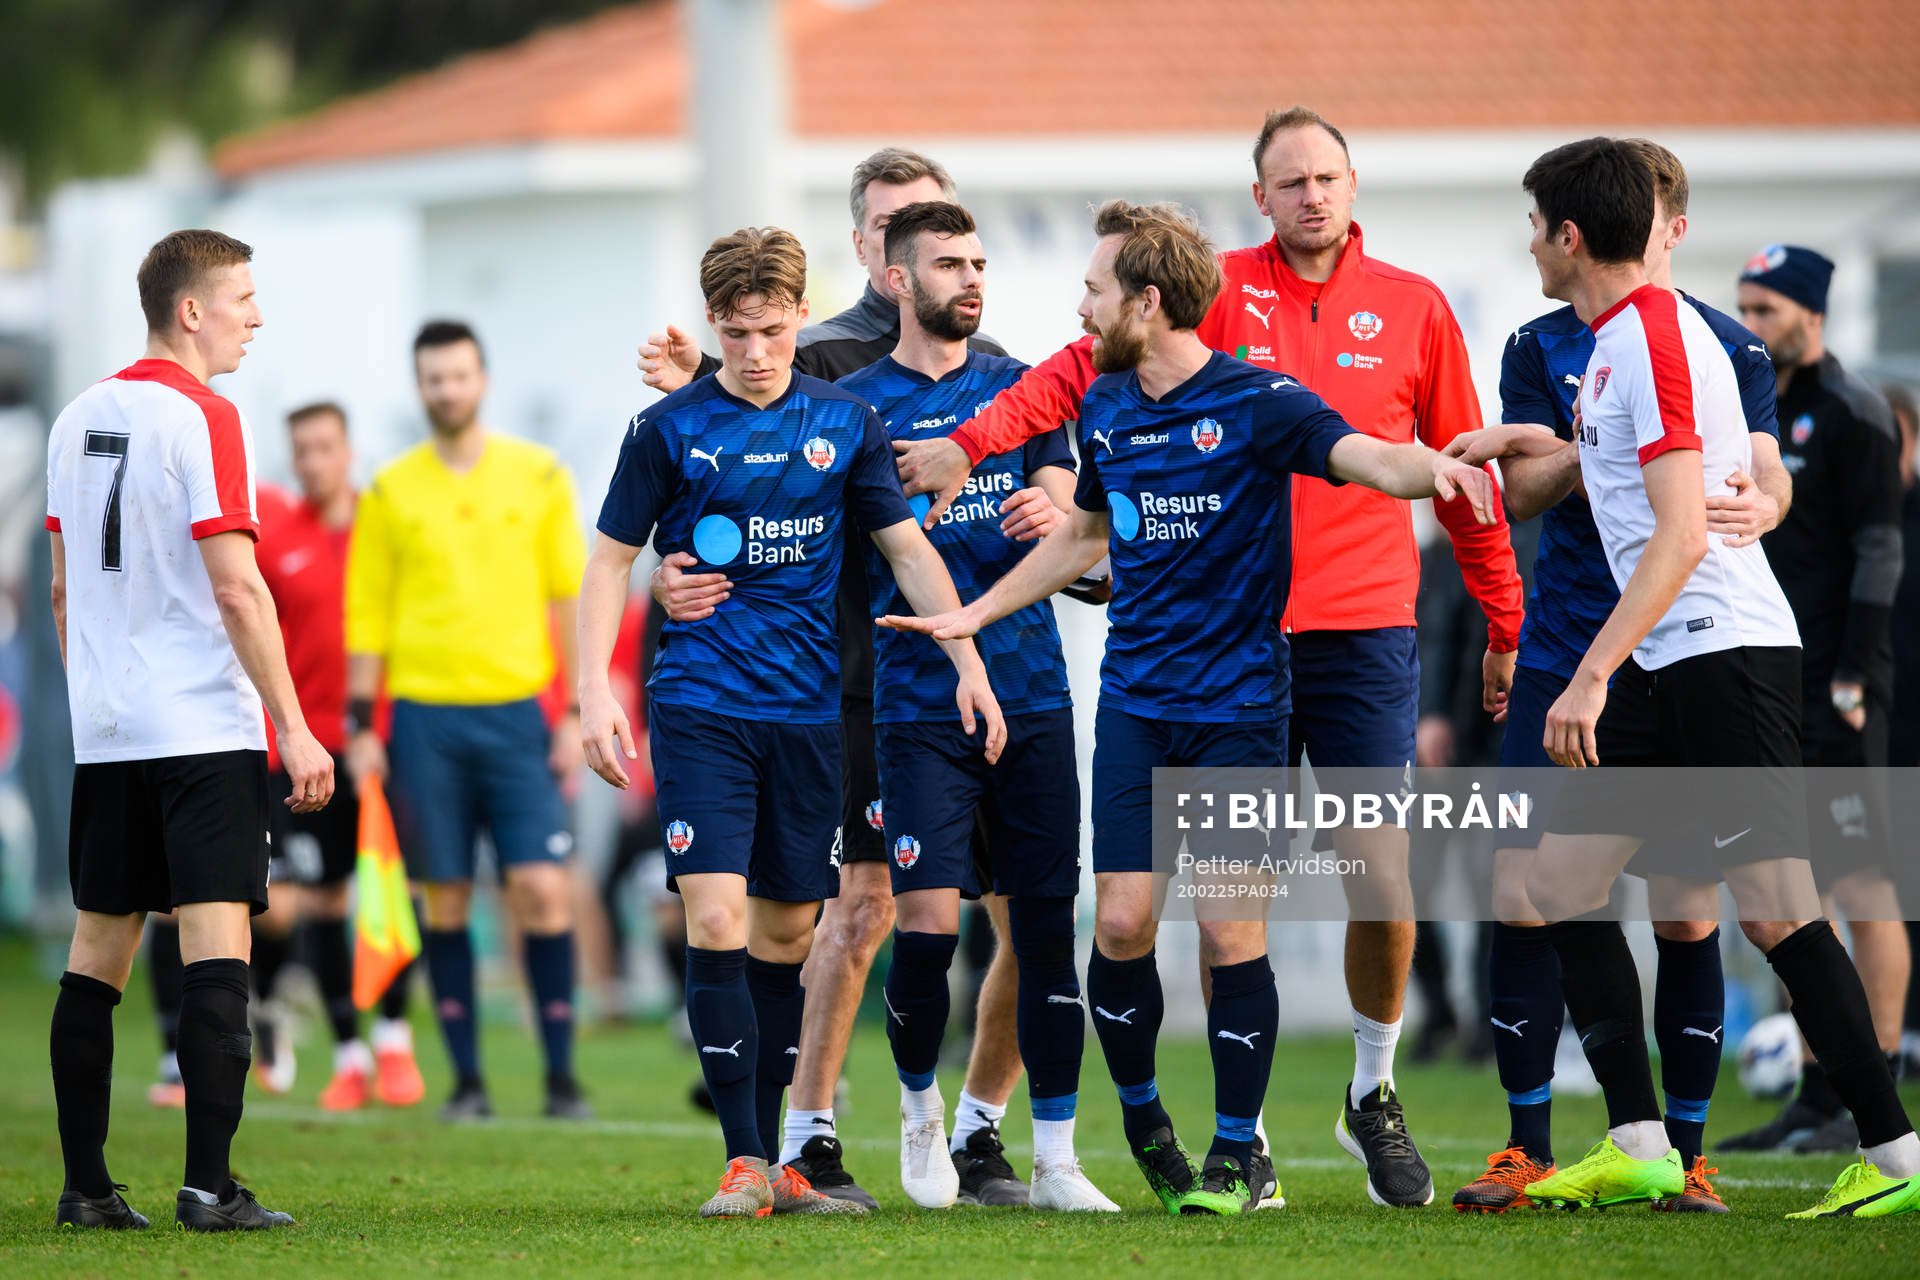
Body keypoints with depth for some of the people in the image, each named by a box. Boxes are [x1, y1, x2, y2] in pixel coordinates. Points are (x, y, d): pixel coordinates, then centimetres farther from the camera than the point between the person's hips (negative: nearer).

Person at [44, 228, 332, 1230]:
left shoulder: (78, 420, 13)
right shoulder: (202, 420, -10)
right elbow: (237, 591, -15)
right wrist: (296, 730, -12)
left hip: (103, 729, 7)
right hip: (203, 725, -7)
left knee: (97, 950, 10)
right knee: (214, 945, -9)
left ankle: (84, 1185, 10)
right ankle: (208, 1187, -15)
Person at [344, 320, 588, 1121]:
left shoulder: (538, 477, 5)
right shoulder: (390, 492, 6)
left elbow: (571, 597, 7)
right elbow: (367, 613, 9)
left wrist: (578, 715, 1)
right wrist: (360, 725, 3)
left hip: (517, 710, -1)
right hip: (424, 716, 1)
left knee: (542, 887, -9)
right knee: (445, 898, 1)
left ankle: (561, 1076, -3)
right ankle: (466, 1079, 8)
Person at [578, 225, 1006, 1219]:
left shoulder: (844, 423, 5)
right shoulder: (670, 429, -1)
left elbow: (908, 549, 10)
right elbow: (612, 559, 3)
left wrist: (970, 664, 3)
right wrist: (594, 691, -7)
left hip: (808, 710, 3)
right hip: (700, 706, -3)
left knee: (787, 930, 7)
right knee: (717, 921, -13)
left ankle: (776, 1158, 16)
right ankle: (745, 1164, -10)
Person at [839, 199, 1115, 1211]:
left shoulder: (1019, 388, 12)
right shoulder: (856, 404, 4)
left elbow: (1065, 512, 4)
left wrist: (1052, 513, -18)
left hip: (1032, 697, 3)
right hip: (917, 702, -3)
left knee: (1046, 920, 1)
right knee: (927, 922, -12)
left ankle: (1055, 1157, 7)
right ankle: (920, 1106, 15)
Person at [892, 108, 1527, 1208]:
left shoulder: (1413, 308, 7)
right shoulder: (1216, 293, 3)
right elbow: (1082, 367, -6)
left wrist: (1506, 625, 15)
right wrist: (972, 445, -19)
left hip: (1365, 634, 1)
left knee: (1385, 888, -4)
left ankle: (1375, 1094, 19)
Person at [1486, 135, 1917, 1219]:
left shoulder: (1653, 338, -15)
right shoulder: (1616, 338, 14)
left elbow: (1681, 537, -23)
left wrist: (1592, 676, -26)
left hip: (1725, 651, -10)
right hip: (1667, 662, 10)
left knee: (1775, 907, -10)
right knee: (1561, 877, 5)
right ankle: (1638, 1147, 5)